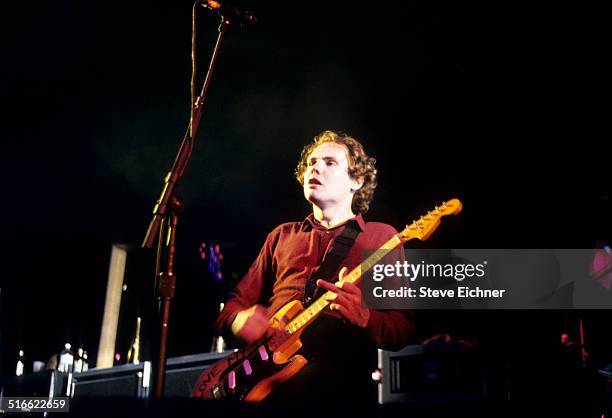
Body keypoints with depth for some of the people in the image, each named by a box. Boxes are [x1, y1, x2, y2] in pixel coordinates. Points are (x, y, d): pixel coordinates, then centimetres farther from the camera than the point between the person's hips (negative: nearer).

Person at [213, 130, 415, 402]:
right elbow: (236, 303, 25)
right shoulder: (282, 235, 25)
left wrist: (364, 318, -15)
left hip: (336, 371, -4)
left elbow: (404, 329, 8)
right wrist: (240, 320, 0)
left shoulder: (381, 236, 14)